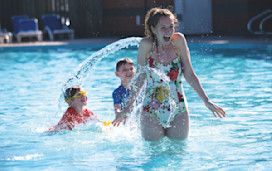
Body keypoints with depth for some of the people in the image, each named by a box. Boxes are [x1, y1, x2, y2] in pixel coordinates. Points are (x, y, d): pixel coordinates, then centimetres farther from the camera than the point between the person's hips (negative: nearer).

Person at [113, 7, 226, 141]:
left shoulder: (179, 41, -6)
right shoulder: (147, 45, -10)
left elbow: (189, 74, -1)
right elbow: (140, 78, -2)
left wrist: (206, 101, -2)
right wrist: (127, 108, 0)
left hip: (178, 111, 2)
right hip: (152, 112, -1)